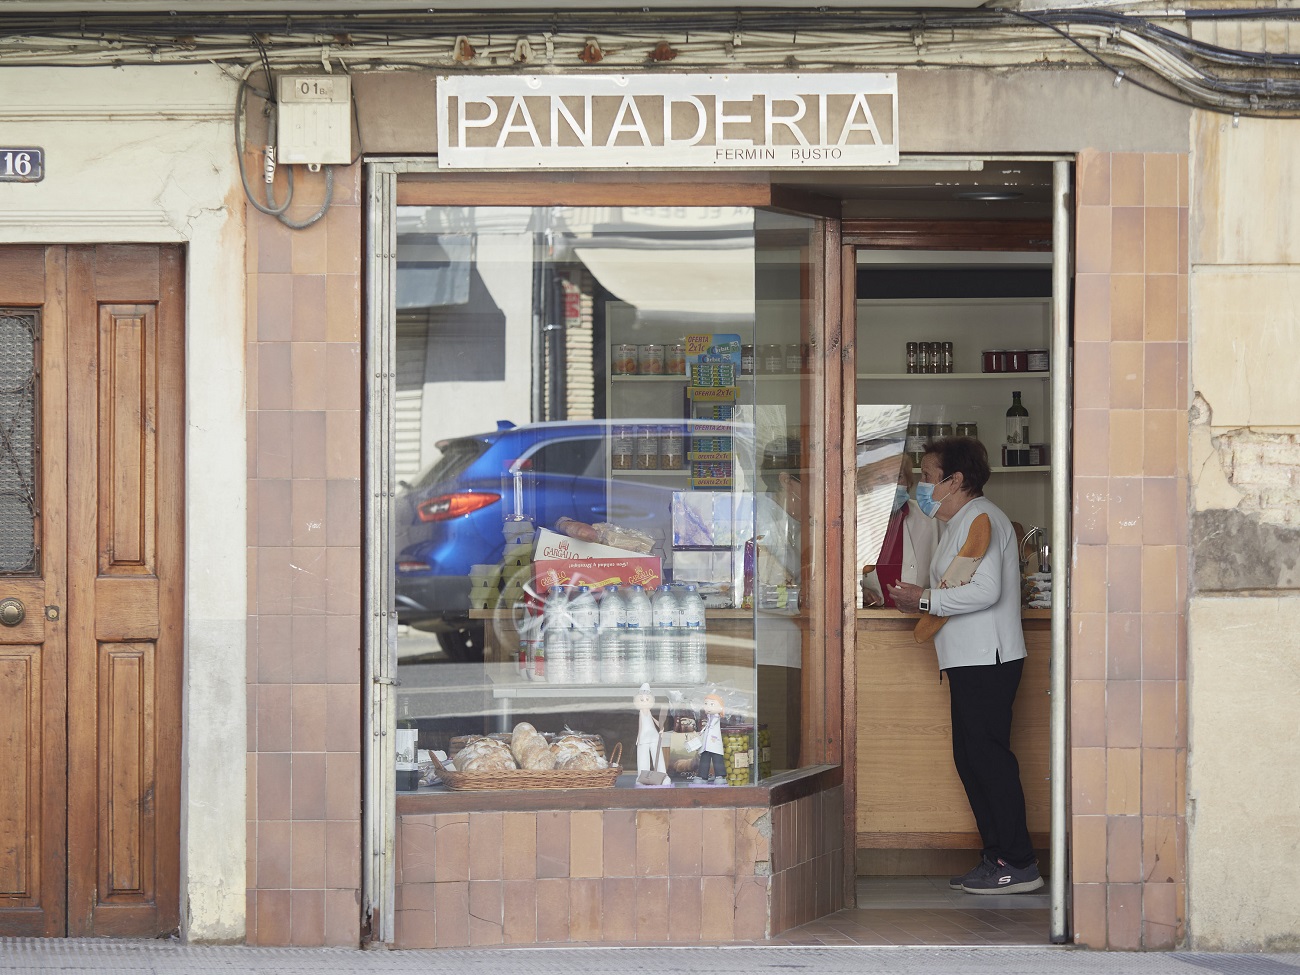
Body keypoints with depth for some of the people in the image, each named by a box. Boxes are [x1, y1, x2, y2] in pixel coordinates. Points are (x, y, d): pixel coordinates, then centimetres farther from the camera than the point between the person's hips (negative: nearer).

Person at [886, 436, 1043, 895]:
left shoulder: (980, 518, -12)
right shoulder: (961, 521, 21)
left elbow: (985, 590, -24)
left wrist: (924, 600, -17)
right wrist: (921, 601, 11)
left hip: (986, 661, -11)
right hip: (972, 662, 11)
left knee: (988, 758, -10)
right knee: (971, 759, 11)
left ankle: (1017, 864, -8)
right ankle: (997, 858, 15)